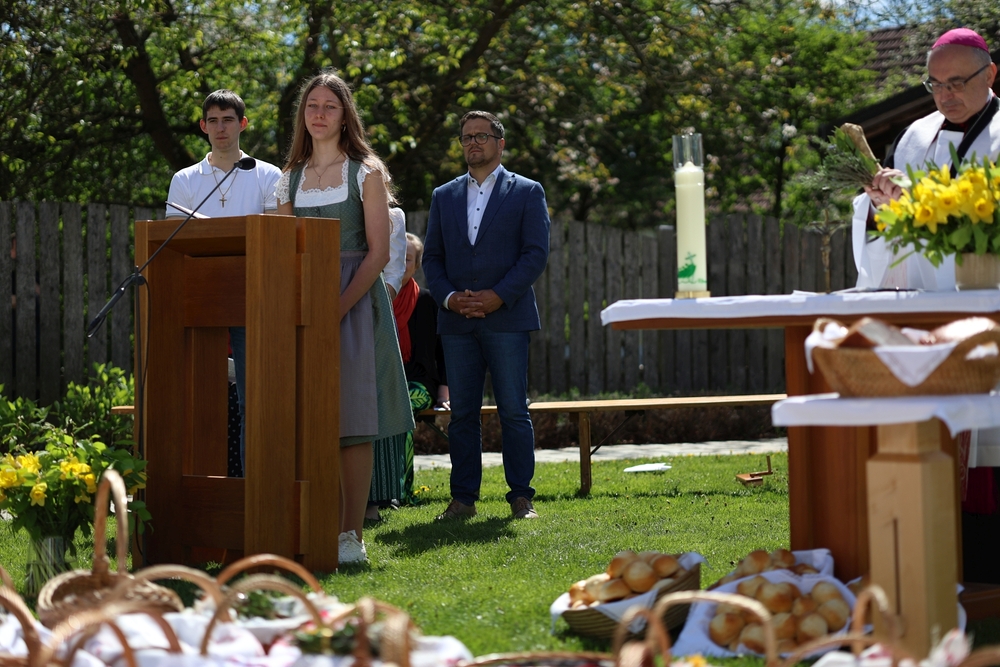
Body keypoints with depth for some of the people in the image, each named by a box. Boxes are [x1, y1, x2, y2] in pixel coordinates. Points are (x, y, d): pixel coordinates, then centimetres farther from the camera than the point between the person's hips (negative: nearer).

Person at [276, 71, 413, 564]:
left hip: (355, 300, -4)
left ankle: (352, 536, -3)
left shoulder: (367, 172, 3)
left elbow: (378, 252, -5)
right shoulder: (291, 177, 14)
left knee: (351, 421, -5)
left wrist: (340, 307, -16)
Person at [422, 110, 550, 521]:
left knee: (513, 411, -4)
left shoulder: (527, 192, 6)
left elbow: (536, 253, -2)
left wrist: (499, 296, -12)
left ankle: (521, 497, 1)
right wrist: (449, 297, -5)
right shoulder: (444, 196, 17)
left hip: (507, 318, -3)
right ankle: (463, 498, 8)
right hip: (456, 322, 3)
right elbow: (432, 257, 13)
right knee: (462, 412, 4)